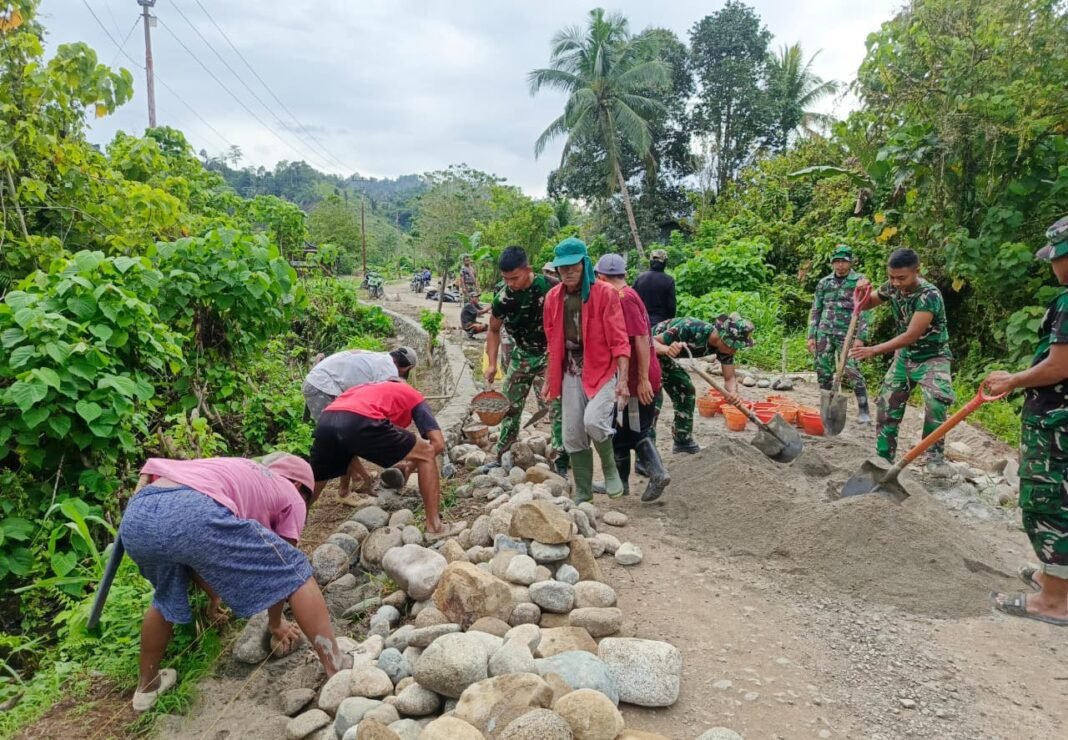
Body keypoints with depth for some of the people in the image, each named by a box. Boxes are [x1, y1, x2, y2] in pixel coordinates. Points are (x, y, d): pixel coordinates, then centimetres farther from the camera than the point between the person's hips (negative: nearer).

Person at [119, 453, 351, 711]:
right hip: (193, 515, -7)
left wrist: (214, 596, 62)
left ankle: (146, 686, 51)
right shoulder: (292, 498, 25)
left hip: (134, 517, 7)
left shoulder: (235, 472, 41)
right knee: (295, 571, 10)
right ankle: (339, 671, 7)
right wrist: (276, 624, 43)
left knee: (169, 597, 36)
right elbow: (278, 567, 26)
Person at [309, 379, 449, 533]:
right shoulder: (413, 396, 29)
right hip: (361, 422, -5)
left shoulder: (364, 388, 43)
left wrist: (357, 467, 40)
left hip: (325, 422, 6)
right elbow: (438, 444, 18)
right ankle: (434, 526, 9)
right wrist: (411, 465, 32)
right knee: (426, 454, 13)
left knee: (313, 484, 32)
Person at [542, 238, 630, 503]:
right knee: (573, 437, 6)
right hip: (571, 374, 5)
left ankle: (610, 469, 2)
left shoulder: (604, 293, -9)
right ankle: (582, 495, 22)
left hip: (602, 371, -5)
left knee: (593, 421, -27)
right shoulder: (553, 297, 6)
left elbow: (619, 341, -12)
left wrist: (623, 380, -20)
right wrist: (549, 380, 15)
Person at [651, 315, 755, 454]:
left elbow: (729, 377, -10)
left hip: (663, 355, 8)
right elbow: (650, 341, -34)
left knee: (686, 390, 9)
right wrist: (666, 349, -56)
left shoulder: (725, 345, -14)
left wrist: (733, 393, -32)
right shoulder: (691, 329, -36)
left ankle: (683, 442, 21)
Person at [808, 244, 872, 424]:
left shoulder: (860, 281, 1)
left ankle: (864, 411, -3)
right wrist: (811, 336, 6)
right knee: (823, 372, 6)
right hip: (824, 333, 4)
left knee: (853, 371, -12)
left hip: (847, 334, -4)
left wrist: (860, 337, -12)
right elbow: (815, 311, 13)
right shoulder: (824, 283, 11)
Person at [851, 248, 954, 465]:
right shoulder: (892, 287, -10)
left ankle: (935, 462, -8)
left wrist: (874, 350, -35)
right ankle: (883, 459, 17)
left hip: (932, 358, -6)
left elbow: (911, 335, -32)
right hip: (904, 356, 6)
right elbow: (865, 305, 7)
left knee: (935, 409, -20)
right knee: (887, 406, 6)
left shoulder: (929, 295, -29)